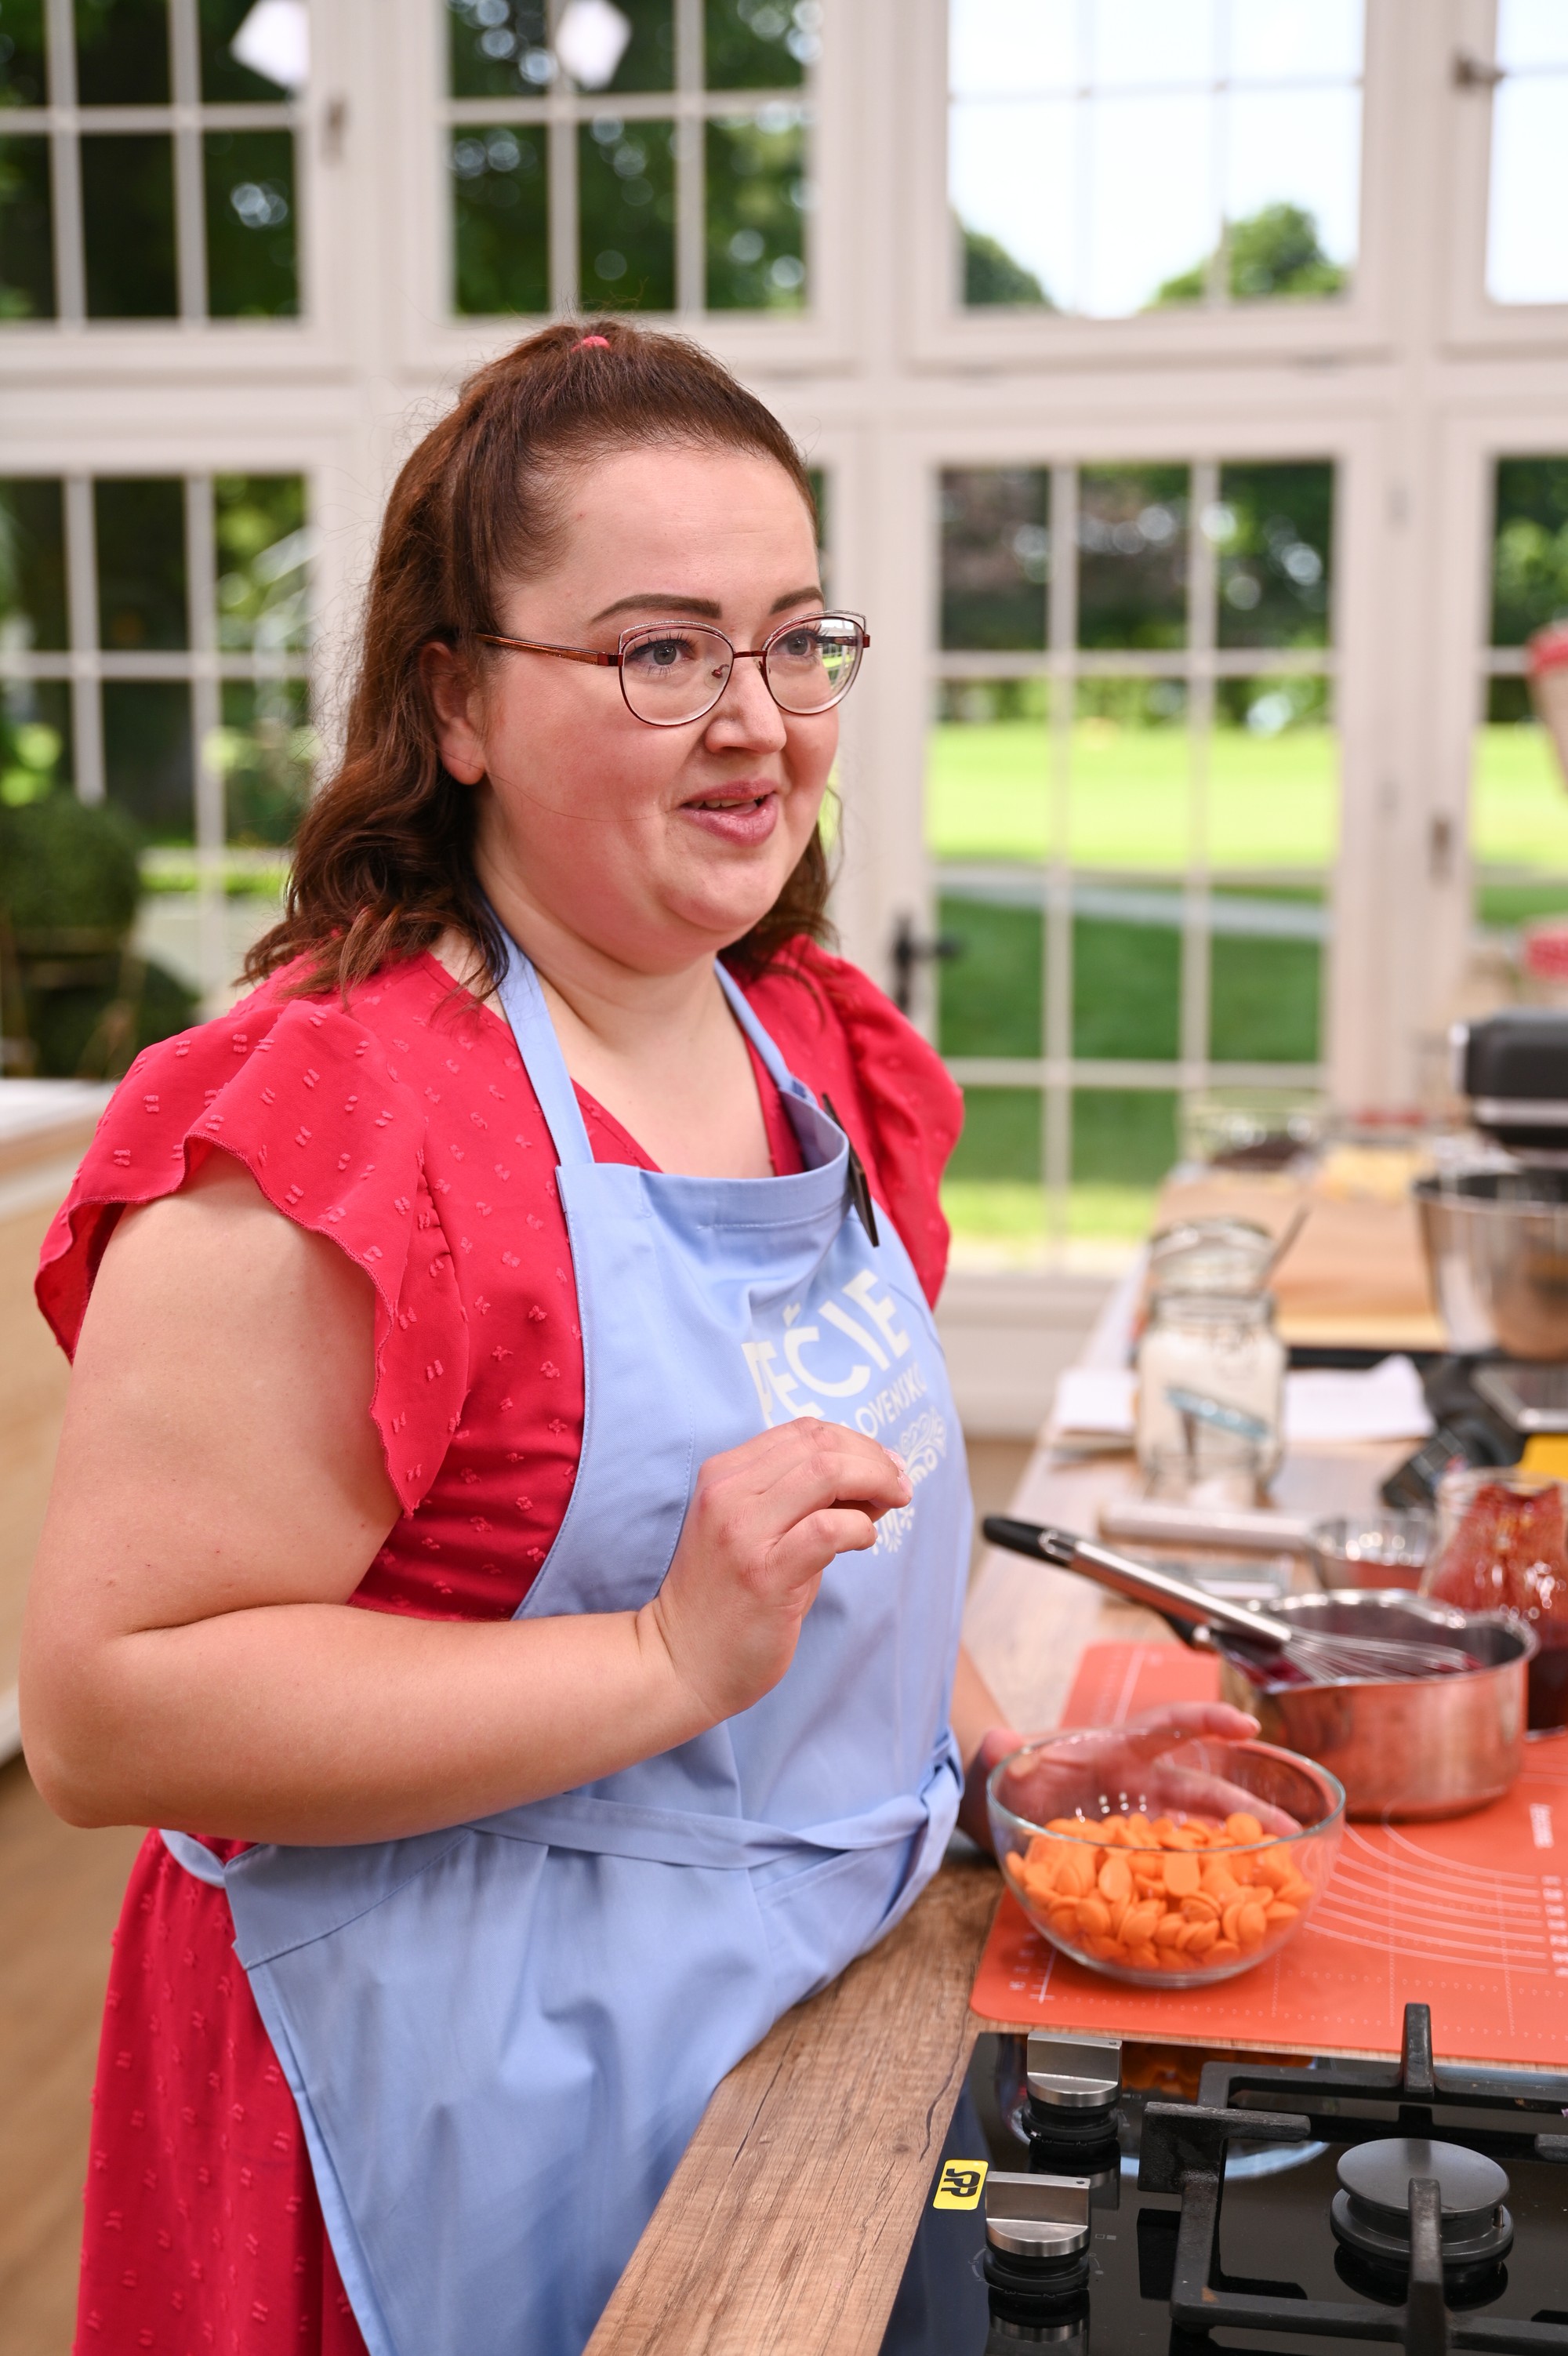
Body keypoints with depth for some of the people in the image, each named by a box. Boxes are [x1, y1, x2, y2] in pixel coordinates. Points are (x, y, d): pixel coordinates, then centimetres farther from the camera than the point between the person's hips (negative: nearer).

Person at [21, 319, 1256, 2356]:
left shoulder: (811, 1048, 2)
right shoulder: (327, 1121, -24)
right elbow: (104, 1710, -27)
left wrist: (980, 1733, 3)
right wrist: (673, 1660, -31)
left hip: (833, 2017, 8)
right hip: (478, 2099, -7)